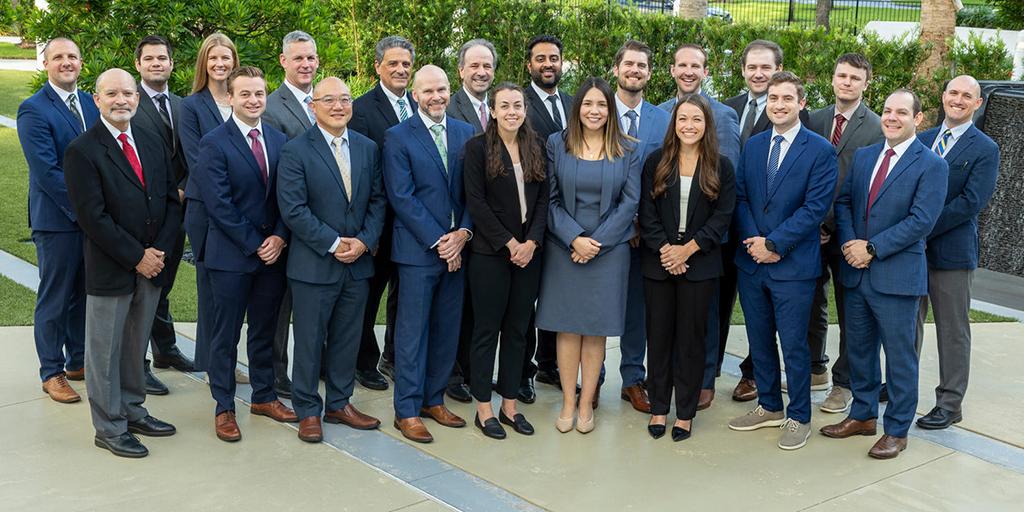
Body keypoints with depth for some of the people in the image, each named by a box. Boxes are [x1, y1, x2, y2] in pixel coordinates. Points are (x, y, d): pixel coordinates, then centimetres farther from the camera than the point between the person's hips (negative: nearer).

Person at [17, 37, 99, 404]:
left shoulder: (91, 104, 10)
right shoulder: (33, 110, -11)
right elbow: (47, 171, -17)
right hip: (57, 219, -6)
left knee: (84, 292, 15)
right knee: (55, 298, 4)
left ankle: (78, 360, 29)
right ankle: (52, 373, 16)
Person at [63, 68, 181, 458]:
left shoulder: (153, 143, 9)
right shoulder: (82, 151, -10)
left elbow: (172, 201, 9)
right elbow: (92, 217, -15)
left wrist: (159, 250, -4)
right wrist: (136, 257, -15)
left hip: (152, 264, 5)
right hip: (109, 270, -5)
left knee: (136, 345, 16)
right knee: (106, 349, 6)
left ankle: (132, 411, 30)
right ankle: (109, 428, 17)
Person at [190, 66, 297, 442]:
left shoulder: (279, 140, 7)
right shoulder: (214, 143, -9)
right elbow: (219, 204, -14)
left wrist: (278, 237, -8)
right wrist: (254, 244, -14)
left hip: (272, 252, 5)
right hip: (230, 255, -5)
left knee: (265, 330, 15)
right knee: (226, 335, 6)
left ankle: (263, 396, 29)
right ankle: (224, 407, 17)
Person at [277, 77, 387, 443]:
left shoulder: (367, 148, 8)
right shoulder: (295, 151, -7)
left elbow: (377, 200, 8)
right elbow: (293, 209, -13)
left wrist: (364, 241, -7)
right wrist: (333, 244, -16)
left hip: (358, 262, 5)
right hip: (314, 265, -4)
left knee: (348, 338, 14)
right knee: (310, 340, 5)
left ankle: (340, 404, 28)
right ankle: (307, 410, 18)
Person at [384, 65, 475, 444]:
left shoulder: (465, 134, 10)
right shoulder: (398, 137, -4)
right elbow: (402, 197, -10)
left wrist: (462, 233, -7)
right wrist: (438, 241, -13)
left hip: (456, 247, 5)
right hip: (417, 249, -5)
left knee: (448, 330, 10)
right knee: (413, 331, 0)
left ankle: (434, 399, 23)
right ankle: (407, 410, 8)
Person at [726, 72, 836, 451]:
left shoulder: (820, 150, -7)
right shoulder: (753, 145, 9)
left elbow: (815, 207, -13)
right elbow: (740, 197, 6)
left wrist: (773, 243, -15)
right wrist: (753, 241, -9)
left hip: (793, 265, -5)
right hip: (751, 261, 5)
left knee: (794, 345, 2)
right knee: (759, 340, 14)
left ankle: (798, 417, 17)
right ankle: (769, 406, 30)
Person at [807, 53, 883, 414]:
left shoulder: (877, 128, -8)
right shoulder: (814, 120, 7)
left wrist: (833, 226, -13)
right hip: (813, 230, 5)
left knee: (849, 309, 6)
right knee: (811, 303, 15)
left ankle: (844, 382, 18)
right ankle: (815, 370, 31)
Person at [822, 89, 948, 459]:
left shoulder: (931, 165, -9)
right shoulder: (863, 156, 10)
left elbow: (921, 221, -17)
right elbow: (843, 202, 10)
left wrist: (872, 248, -18)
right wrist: (848, 243, -8)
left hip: (897, 275, -6)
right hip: (857, 272, 6)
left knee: (899, 356, 5)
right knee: (859, 348, 17)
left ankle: (897, 430, 17)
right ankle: (862, 416, 32)